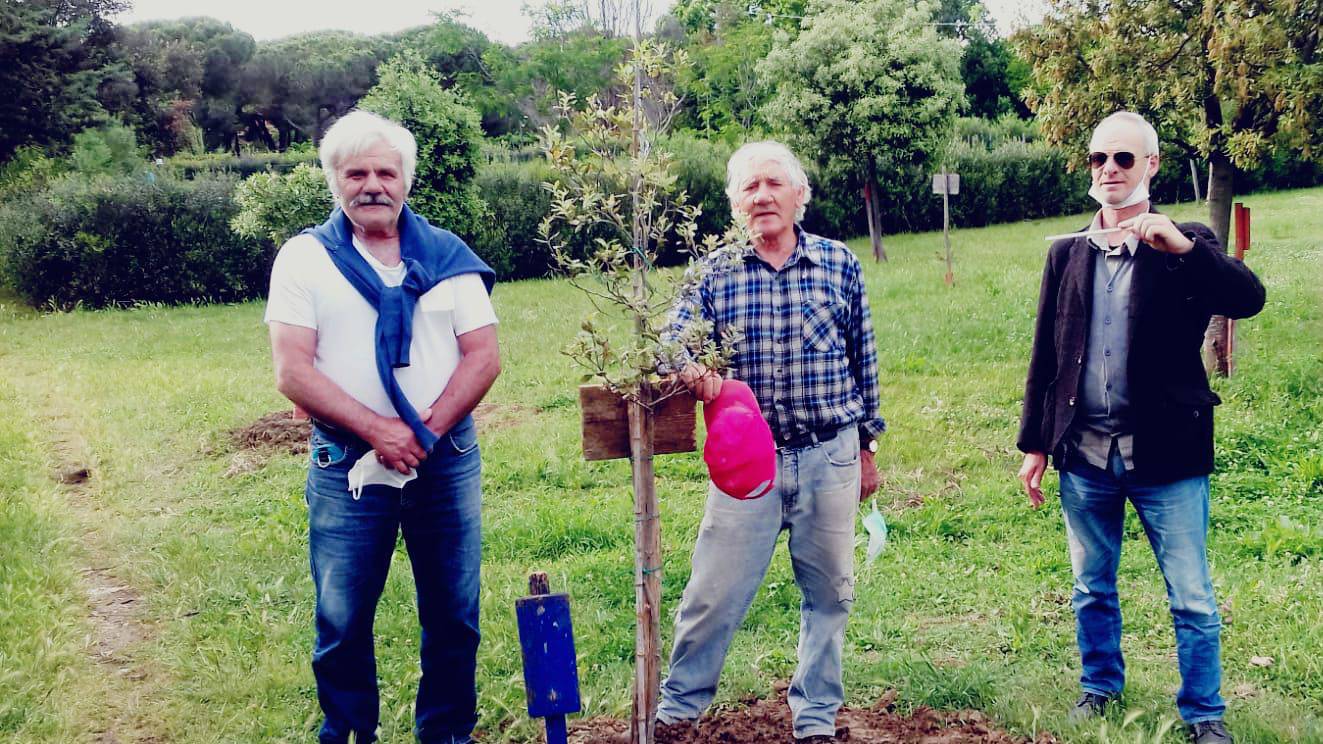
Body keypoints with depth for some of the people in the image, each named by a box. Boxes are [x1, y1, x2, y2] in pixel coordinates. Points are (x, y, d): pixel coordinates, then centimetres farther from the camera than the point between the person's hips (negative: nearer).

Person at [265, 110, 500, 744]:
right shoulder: (305, 257, 0)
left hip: (447, 463, 2)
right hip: (348, 466, -1)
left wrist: (427, 431, -13)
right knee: (342, 621, 7)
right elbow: (293, 371, -8)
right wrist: (378, 431, -17)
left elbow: (484, 356, -1)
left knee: (453, 616, 10)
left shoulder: (448, 255, 5)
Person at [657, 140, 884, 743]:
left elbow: (862, 359, 10)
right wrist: (689, 366, -31)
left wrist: (868, 445, 13)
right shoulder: (715, 273, 1)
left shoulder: (839, 263, 3)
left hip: (830, 456, 1)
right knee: (714, 591, 1)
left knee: (828, 593, 10)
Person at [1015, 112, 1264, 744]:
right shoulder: (1067, 253, 7)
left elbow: (1249, 299, -18)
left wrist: (1182, 246, -30)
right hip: (1084, 454, 3)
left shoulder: (1184, 245, -1)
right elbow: (1045, 355, 8)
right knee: (1092, 590, 17)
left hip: (1165, 454, -3)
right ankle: (1100, 687, 35)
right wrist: (1033, 445, 7)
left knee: (1192, 599, 5)